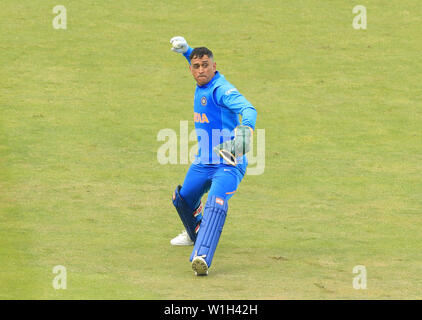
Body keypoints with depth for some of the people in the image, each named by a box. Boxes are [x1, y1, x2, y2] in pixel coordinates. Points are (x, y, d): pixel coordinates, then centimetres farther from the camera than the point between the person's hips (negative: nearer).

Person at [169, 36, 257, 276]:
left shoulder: (222, 89, -19)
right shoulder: (203, 84, 7)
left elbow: (248, 108, -37)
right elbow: (195, 59, 32)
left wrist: (246, 128, -57)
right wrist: (186, 50, 13)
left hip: (229, 164, -9)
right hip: (203, 161, 9)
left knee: (216, 204, -30)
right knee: (183, 199, 24)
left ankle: (202, 257, -48)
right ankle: (196, 233, 55)